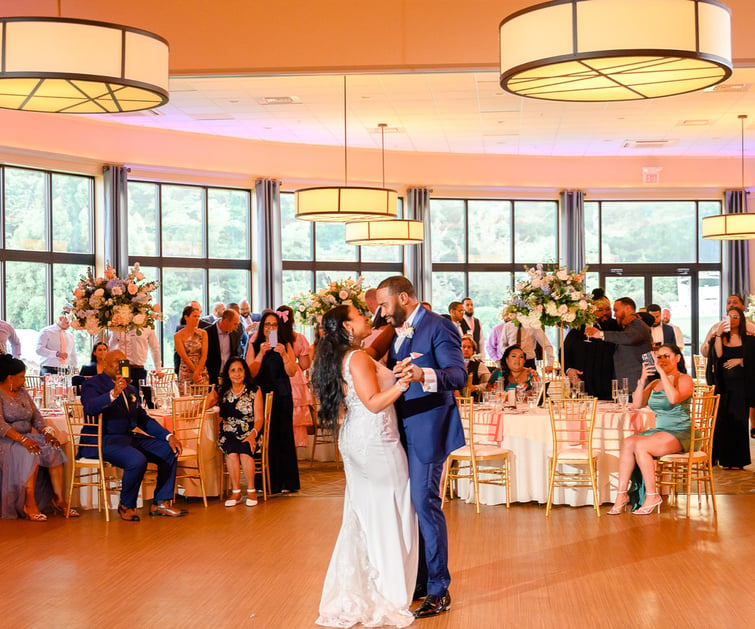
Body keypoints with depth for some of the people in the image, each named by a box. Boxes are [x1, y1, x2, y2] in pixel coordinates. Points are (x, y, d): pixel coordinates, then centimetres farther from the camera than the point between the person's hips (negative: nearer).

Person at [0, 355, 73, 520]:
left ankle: (58, 499, -20)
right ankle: (29, 504, -33)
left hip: (26, 437, 7)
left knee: (54, 449, -18)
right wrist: (23, 439, -30)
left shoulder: (23, 393, 18)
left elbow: (36, 417, 14)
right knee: (31, 454, -34)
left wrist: (47, 432, -8)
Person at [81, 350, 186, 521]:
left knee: (170, 451, -4)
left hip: (130, 437, 8)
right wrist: (113, 393, -42)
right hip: (104, 440, -8)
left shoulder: (130, 389, 21)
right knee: (138, 460, -33)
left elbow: (143, 419, 22)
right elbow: (90, 407, -25)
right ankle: (126, 506, -9)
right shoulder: (93, 385, -3)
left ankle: (161, 503, 1)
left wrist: (168, 436, 9)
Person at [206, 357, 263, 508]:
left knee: (244, 449, -32)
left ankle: (251, 491, -19)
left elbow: (259, 419, -1)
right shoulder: (221, 392, 10)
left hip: (249, 434, -1)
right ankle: (236, 492, -20)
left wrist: (252, 435, -20)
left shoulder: (255, 391, 5)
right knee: (232, 451, -31)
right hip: (228, 433, 1)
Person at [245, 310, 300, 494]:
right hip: (261, 395, 0)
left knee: (283, 436, -1)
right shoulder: (254, 346, 5)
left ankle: (285, 482, 5)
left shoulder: (286, 345, 6)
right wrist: (261, 354, -13)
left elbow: (292, 372, -2)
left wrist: (284, 354, -15)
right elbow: (251, 373, -4)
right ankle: (266, 482, 5)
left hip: (282, 396, 0)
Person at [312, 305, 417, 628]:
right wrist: (401, 385, -36)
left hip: (355, 441, 10)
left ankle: (354, 593, 20)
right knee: (386, 516, -1)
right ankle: (387, 597, 5)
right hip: (376, 443, -10)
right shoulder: (359, 358, -18)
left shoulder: (339, 358, 12)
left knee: (362, 516, 14)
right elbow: (374, 403, -24)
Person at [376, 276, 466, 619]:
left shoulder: (438, 327, -11)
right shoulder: (397, 333, 15)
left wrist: (423, 375, -38)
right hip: (402, 432, 9)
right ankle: (418, 582, 25)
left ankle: (438, 591, 3)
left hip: (426, 431, -8)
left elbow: (458, 375, -22)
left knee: (425, 505, -7)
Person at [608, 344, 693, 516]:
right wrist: (642, 379, -6)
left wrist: (661, 371, -20)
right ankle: (622, 493, -22)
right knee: (628, 442, -21)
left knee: (640, 446, -29)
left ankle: (652, 496, -19)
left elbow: (674, 398, -23)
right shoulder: (655, 384, 18)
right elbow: (636, 404, 5)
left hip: (680, 433, -6)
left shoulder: (685, 379, -1)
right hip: (659, 431, 6)